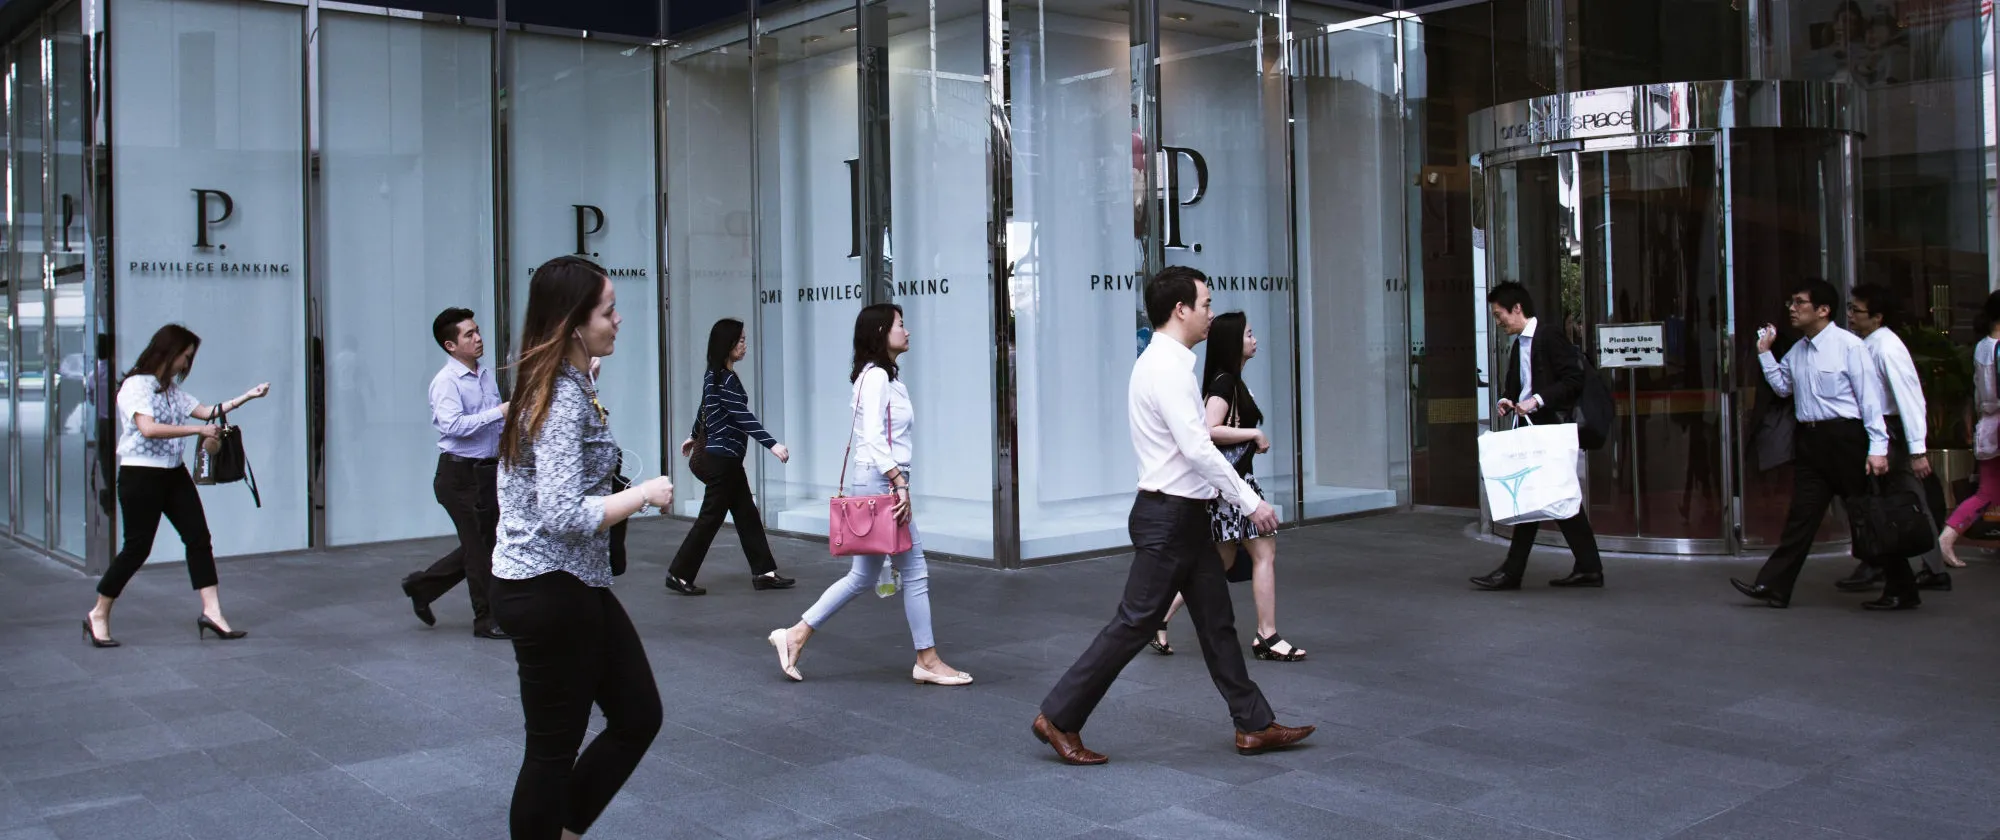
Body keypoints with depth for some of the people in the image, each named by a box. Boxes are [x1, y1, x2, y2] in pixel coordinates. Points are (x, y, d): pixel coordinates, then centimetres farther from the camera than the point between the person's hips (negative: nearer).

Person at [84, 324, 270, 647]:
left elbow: (205, 411, 18)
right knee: (137, 547, -2)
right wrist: (199, 430, -25)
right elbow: (148, 428, -25)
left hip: (174, 475, 8)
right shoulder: (136, 385, -12)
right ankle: (98, 616, 15)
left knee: (199, 538, 0)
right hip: (141, 475, -8)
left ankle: (212, 612, 1)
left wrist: (248, 396, 12)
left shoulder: (172, 389, 14)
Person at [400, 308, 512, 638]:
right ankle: (487, 620, 12)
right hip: (460, 474, -8)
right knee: (479, 547, 0)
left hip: (488, 471, 8)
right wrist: (498, 412, -27)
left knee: (479, 545, 16)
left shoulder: (487, 376, 12)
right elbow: (453, 425, -27)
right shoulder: (446, 381, -14)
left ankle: (422, 586, 32)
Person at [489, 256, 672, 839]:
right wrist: (643, 495, -17)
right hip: (551, 592, -10)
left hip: (576, 585, 10)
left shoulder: (555, 386, 10)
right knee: (555, 747, 4)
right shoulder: (565, 400, -21)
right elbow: (565, 513, -29)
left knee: (639, 716, 16)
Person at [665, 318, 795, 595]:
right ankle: (679, 574, 8)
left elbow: (705, 408, 25)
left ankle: (764, 572, 12)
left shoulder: (714, 375, 10)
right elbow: (743, 417, -28)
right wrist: (773, 444, -35)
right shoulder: (725, 379, -19)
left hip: (725, 459, 10)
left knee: (747, 515, 9)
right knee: (711, 518, 0)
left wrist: (693, 436, 41)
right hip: (722, 459, -10)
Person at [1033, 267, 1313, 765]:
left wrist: (1238, 497, 18)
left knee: (1217, 621, 14)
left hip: (1185, 515, 10)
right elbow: (1198, 448, -24)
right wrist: (1250, 502, -18)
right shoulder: (1167, 367, -18)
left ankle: (1254, 726, 23)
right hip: (1168, 516, -10)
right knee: (1135, 623, -3)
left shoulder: (1168, 363, 13)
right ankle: (1058, 717, 7)